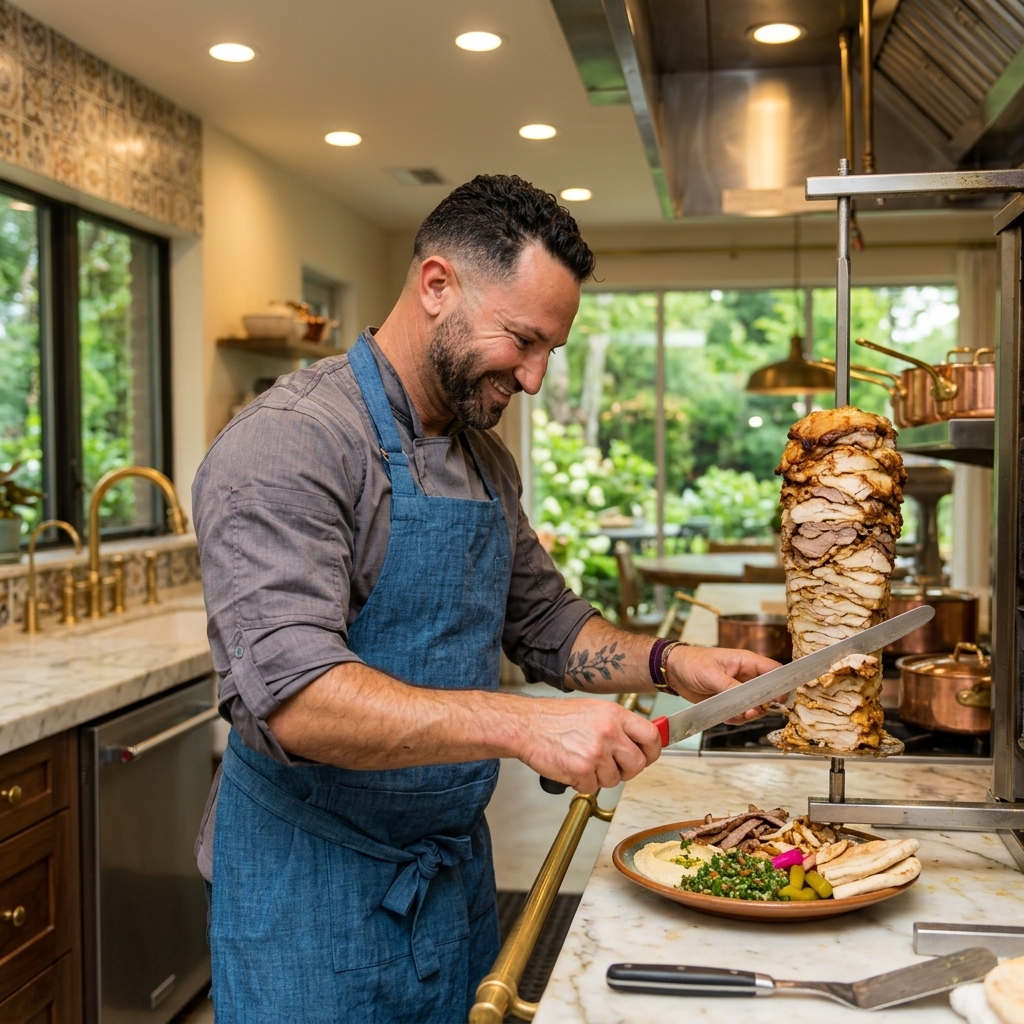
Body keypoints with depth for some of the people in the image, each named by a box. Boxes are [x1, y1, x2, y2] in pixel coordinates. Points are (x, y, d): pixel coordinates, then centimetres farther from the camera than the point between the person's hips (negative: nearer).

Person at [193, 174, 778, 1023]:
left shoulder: (486, 461, 8)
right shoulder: (289, 443, -19)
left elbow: (545, 624, 17)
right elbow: (291, 691, -30)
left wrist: (666, 664, 0)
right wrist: (523, 725, -37)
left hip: (457, 870, 8)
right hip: (316, 889, -7)